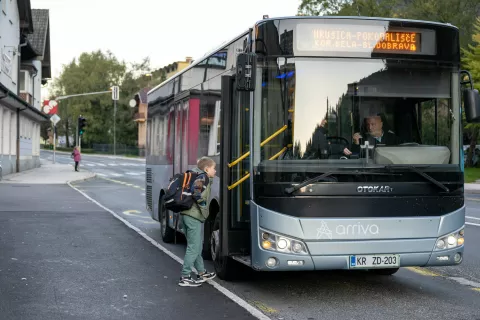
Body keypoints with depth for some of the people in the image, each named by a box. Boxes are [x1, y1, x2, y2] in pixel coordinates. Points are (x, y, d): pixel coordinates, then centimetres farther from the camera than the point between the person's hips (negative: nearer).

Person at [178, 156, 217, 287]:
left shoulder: (195, 175, 17)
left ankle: (202, 273, 30)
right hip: (194, 216, -10)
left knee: (197, 246, 19)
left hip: (187, 214, 10)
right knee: (193, 248, -5)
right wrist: (203, 205, -15)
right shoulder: (204, 178, -11)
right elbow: (196, 190, -29)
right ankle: (185, 278, -4)